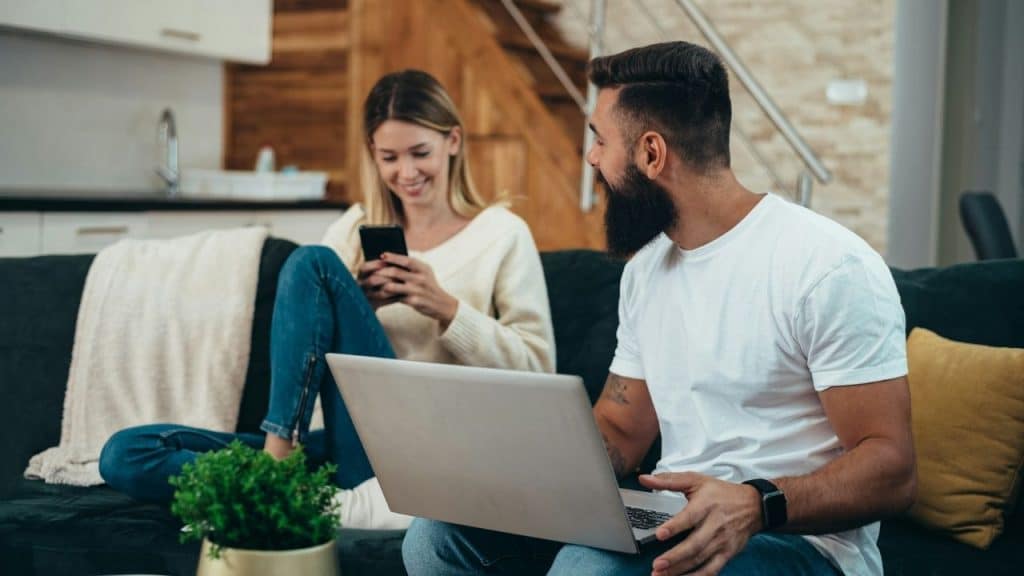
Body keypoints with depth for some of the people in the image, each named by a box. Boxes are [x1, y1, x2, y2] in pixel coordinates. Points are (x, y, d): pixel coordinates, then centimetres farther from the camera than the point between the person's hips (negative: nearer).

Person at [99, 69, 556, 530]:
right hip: (349, 445, 5)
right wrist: (354, 307, -6)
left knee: (313, 264, -20)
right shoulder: (354, 229, 16)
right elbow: (307, 337, 14)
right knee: (124, 455, -15)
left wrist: (447, 309, -12)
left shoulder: (503, 234, 5)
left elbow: (538, 372, 0)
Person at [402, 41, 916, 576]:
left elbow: (891, 469, -16)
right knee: (439, 533, -6)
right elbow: (617, 431, 18)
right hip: (676, 524, 8)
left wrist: (756, 505, -34)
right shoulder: (646, 268, 14)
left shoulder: (830, 269, -13)